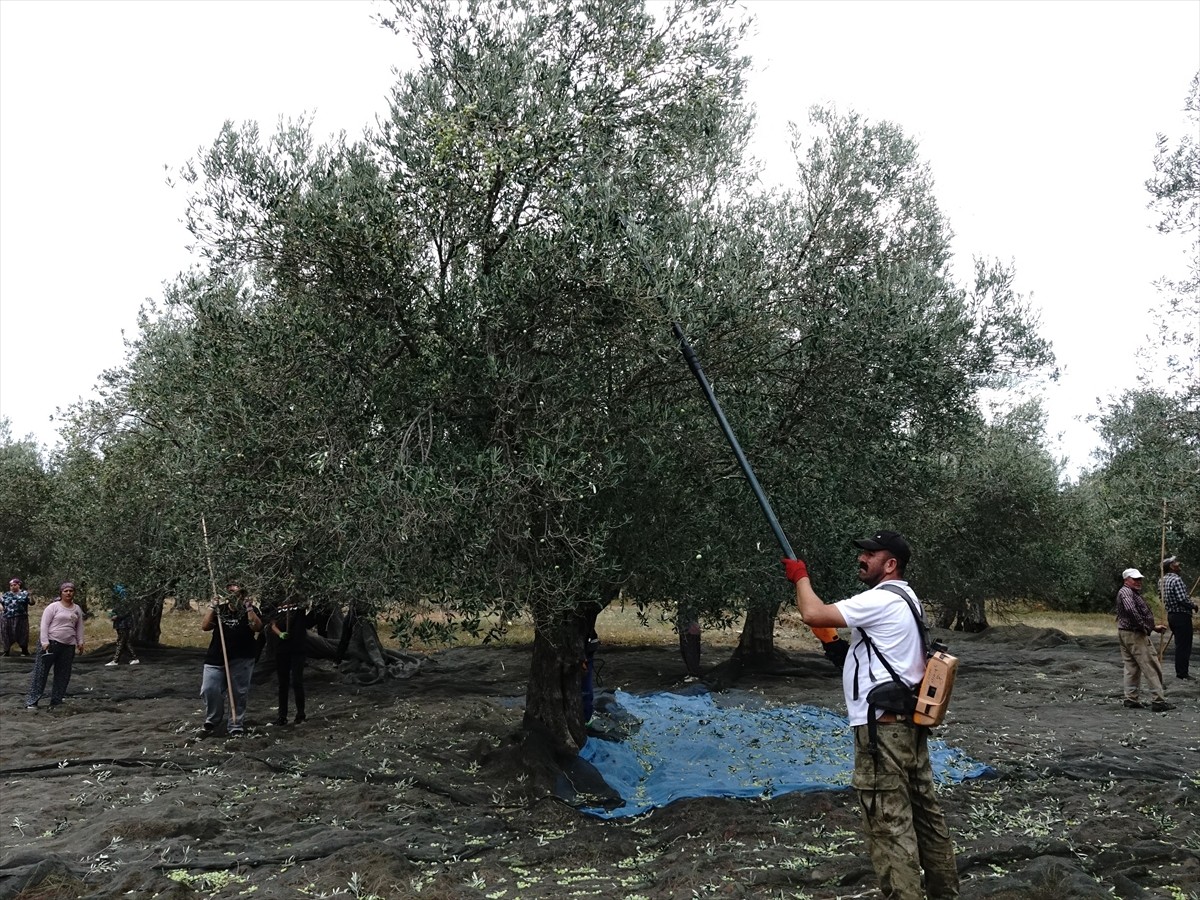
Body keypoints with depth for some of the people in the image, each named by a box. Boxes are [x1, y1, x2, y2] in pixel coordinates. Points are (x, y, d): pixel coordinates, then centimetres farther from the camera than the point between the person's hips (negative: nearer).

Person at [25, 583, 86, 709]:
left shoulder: (77, 609, 13)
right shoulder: (53, 607, -3)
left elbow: (79, 627, 18)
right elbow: (44, 625, -7)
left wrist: (80, 642, 12)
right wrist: (44, 642, -15)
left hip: (69, 646, 5)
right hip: (51, 643, -5)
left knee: (63, 674, 7)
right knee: (41, 672, -4)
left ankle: (56, 701, 16)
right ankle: (32, 701, 0)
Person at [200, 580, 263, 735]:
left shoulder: (250, 610, 4)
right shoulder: (220, 609, 13)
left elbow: (257, 627, -11)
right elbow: (204, 626, 4)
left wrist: (248, 608, -18)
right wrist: (212, 607, -6)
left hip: (241, 660, -2)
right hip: (216, 658, 2)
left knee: (239, 693, 1)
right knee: (209, 690, -5)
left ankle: (236, 725, 11)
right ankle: (212, 719, 19)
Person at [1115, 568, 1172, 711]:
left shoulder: (1133, 593, 21)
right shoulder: (1126, 592, -14)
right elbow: (1131, 610, -30)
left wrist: (1154, 627, 20)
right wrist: (1145, 627, -21)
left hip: (1125, 634, 11)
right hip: (1134, 635, -11)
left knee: (1132, 667, 11)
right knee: (1151, 667, -7)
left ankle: (1131, 699, 13)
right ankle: (1158, 701, -6)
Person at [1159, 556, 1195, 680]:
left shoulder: (1163, 581, 10)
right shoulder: (1176, 580, -18)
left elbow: (1161, 597, 17)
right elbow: (1183, 599, -23)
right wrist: (1194, 606, -7)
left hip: (1171, 615, 9)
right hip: (1182, 615, -9)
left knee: (1179, 644, 16)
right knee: (1184, 645, -1)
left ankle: (1180, 671, 21)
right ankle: (1182, 673, 3)